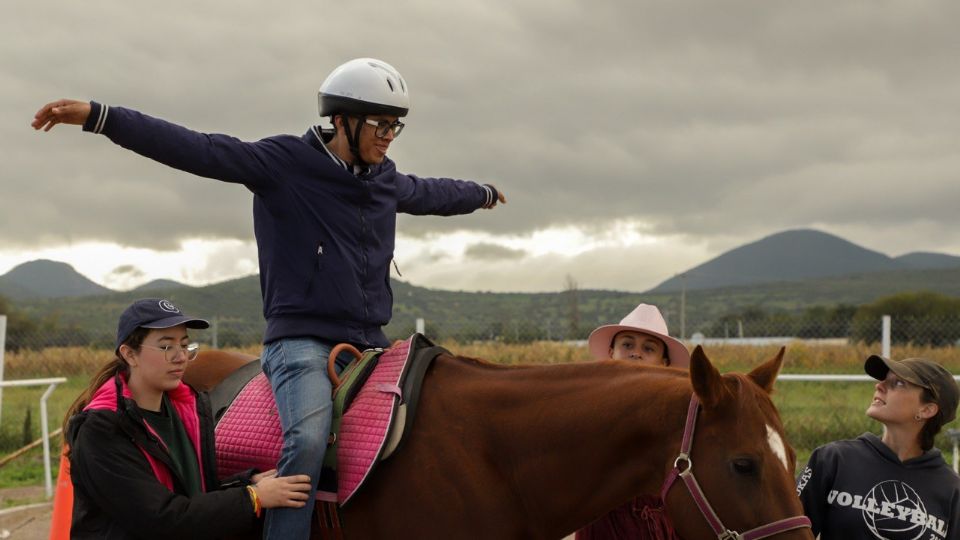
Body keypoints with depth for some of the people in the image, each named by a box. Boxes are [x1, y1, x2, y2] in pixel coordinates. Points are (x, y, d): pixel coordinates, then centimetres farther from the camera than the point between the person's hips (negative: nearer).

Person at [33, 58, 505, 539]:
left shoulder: (387, 182, 14)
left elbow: (430, 193, 36)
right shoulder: (285, 162, -6)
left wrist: (482, 193, 56)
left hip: (369, 342, 7)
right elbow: (199, 151, -15)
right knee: (309, 439, -32)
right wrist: (98, 117, -24)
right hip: (302, 339, -7)